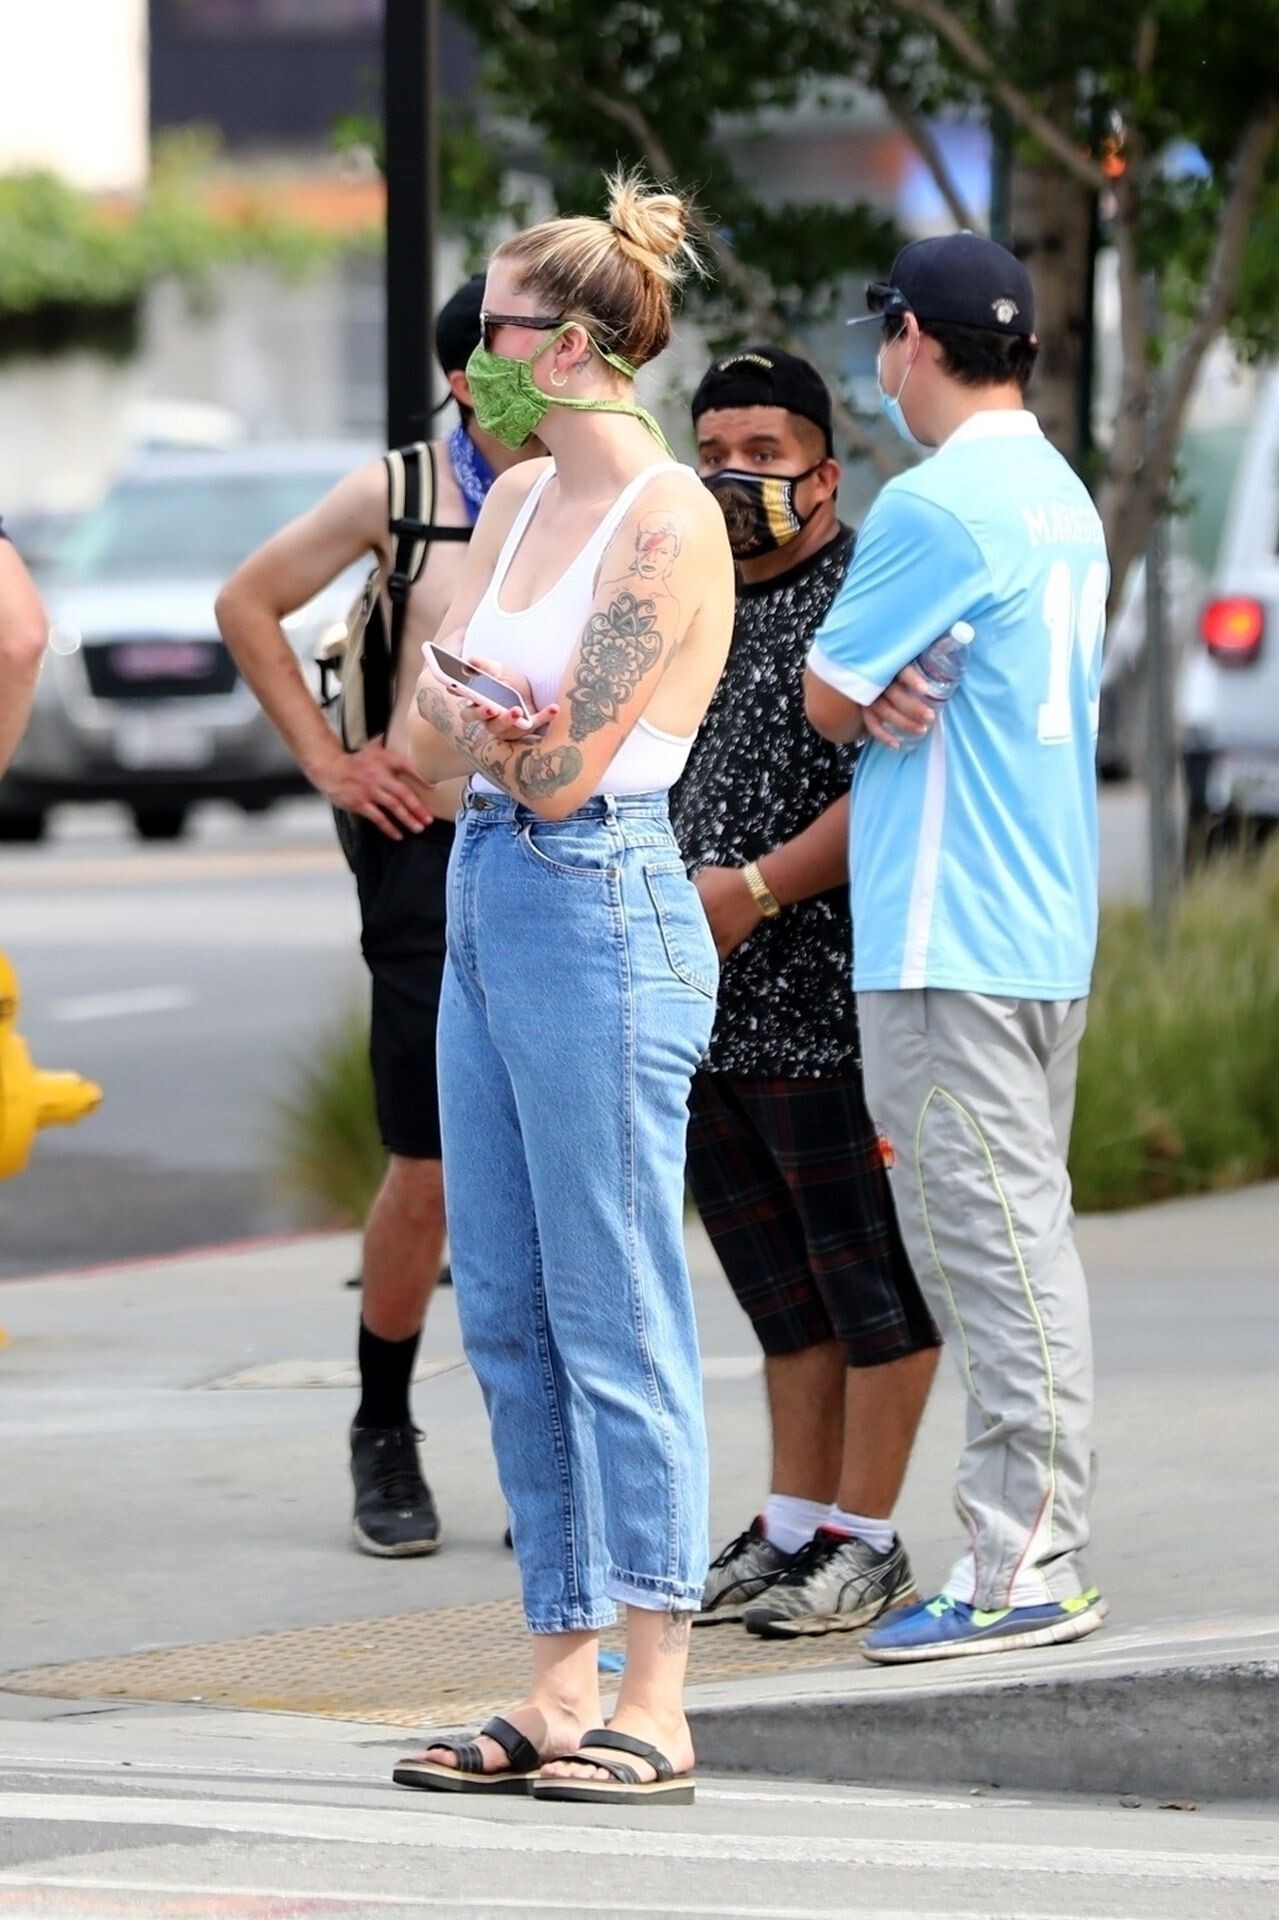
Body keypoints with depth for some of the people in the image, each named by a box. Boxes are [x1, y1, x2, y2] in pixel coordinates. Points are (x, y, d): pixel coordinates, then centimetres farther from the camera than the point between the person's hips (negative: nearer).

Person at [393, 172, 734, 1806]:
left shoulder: (667, 522, -12)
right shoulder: (518, 502, 13)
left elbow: (566, 766, -14)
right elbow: (427, 741, 8)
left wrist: (487, 737, 3)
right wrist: (500, 733, -13)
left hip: (601, 915, -9)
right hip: (488, 906, 9)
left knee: (614, 1317, -7)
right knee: (505, 1314, 8)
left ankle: (655, 1708, -4)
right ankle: (562, 1693, 13)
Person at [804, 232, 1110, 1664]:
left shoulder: (936, 505, -14)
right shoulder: (1064, 499, 15)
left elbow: (827, 700, -9)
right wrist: (892, 695, 0)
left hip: (947, 942, -9)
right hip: (1048, 929, 9)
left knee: (989, 1245, -8)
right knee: (1024, 1240, 12)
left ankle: (1021, 1569, -8)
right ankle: (1042, 1554, 14)